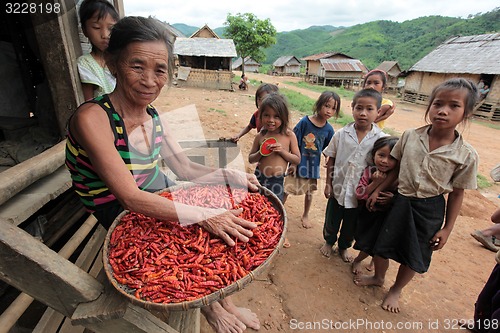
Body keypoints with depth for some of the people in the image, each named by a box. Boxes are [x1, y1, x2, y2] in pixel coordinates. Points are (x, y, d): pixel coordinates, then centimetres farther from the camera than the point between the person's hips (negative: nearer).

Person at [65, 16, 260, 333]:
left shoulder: (153, 117, -2)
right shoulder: (92, 118, -23)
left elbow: (187, 169, 0)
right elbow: (131, 198, -29)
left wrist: (234, 176, -14)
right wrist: (205, 215, -35)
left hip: (159, 203, 6)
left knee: (224, 226, -3)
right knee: (213, 226, -15)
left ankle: (224, 303, 16)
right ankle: (210, 307, 15)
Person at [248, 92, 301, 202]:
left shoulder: (289, 135, -7)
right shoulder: (260, 136, -4)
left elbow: (297, 159, -3)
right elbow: (250, 159, 4)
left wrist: (282, 151, -18)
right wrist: (260, 153, -16)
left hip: (277, 181, -1)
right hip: (259, 178, 1)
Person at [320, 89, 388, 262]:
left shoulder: (382, 139, -13)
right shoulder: (341, 134, -10)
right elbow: (331, 159, -1)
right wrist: (328, 183, -2)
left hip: (360, 193, 0)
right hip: (338, 188, 1)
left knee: (351, 225, 21)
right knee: (331, 221, 20)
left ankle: (344, 246, 48)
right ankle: (329, 242, 48)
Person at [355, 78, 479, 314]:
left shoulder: (466, 155, -14)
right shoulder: (410, 136, -10)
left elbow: (457, 193, -5)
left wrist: (447, 228, -1)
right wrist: (377, 190, 3)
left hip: (430, 209, -1)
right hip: (402, 200, 2)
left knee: (413, 256, 15)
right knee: (382, 244, 14)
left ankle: (396, 290, 44)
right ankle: (378, 277, 45)